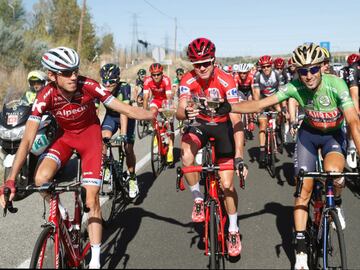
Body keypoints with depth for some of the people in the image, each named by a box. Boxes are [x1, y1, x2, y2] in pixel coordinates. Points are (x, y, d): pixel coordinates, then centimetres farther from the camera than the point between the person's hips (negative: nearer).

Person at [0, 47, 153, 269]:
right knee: (41, 179, -26)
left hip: (90, 134, -1)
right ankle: (58, 212, 8)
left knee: (91, 199, -8)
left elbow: (127, 110, -24)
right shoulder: (46, 96, -26)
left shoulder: (88, 86, -27)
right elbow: (28, 140, -27)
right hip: (65, 136, 1)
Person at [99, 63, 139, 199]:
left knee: (128, 148, -9)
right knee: (104, 138, -27)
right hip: (110, 116, 2)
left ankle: (132, 178, 13)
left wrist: (123, 134, -50)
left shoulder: (124, 87, -32)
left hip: (126, 117, -2)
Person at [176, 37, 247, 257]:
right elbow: (180, 113, -30)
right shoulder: (188, 81, -20)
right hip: (200, 122, 2)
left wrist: (239, 158, -40)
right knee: (186, 154, -33)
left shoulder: (226, 80, -27)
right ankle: (198, 199, -8)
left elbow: (236, 120, -33)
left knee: (227, 185, -3)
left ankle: (234, 230, 20)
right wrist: (185, 112, -56)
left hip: (223, 124, -1)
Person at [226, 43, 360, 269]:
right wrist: (228, 107, -36)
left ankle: (336, 204, 1)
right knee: (304, 188, -5)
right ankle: (301, 249, 5)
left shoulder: (336, 85, -29)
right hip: (309, 133, 2)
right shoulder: (295, 88, -22)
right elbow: (260, 104, -23)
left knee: (333, 170, -35)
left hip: (334, 134, -2)